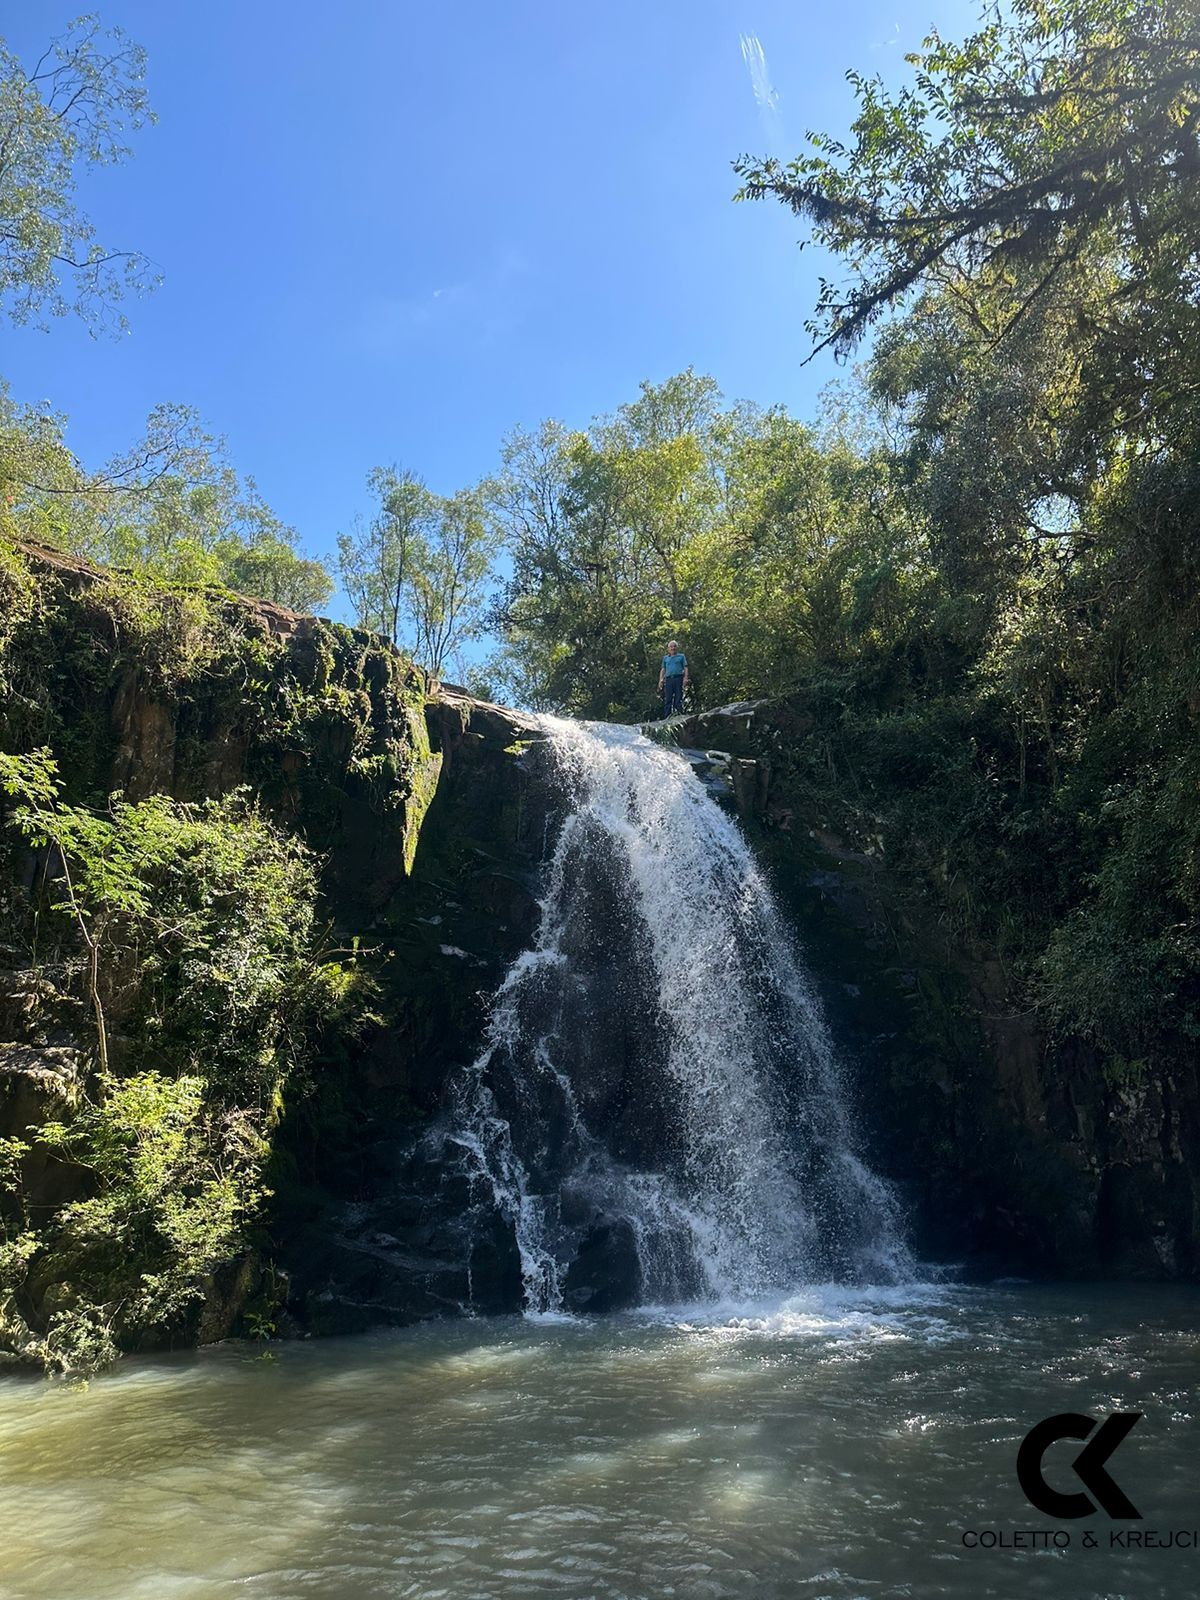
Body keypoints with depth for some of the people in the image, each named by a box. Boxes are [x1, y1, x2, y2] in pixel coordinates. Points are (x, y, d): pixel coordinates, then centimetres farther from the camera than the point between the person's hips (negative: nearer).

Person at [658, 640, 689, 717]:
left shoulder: (681, 656, 15)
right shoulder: (665, 658, 21)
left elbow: (685, 668, 8)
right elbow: (663, 669, 18)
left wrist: (685, 678, -5)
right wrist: (661, 680, 5)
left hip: (678, 678, -2)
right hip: (668, 679, 2)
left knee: (678, 699, -5)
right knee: (667, 699, -2)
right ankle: (667, 717, -3)